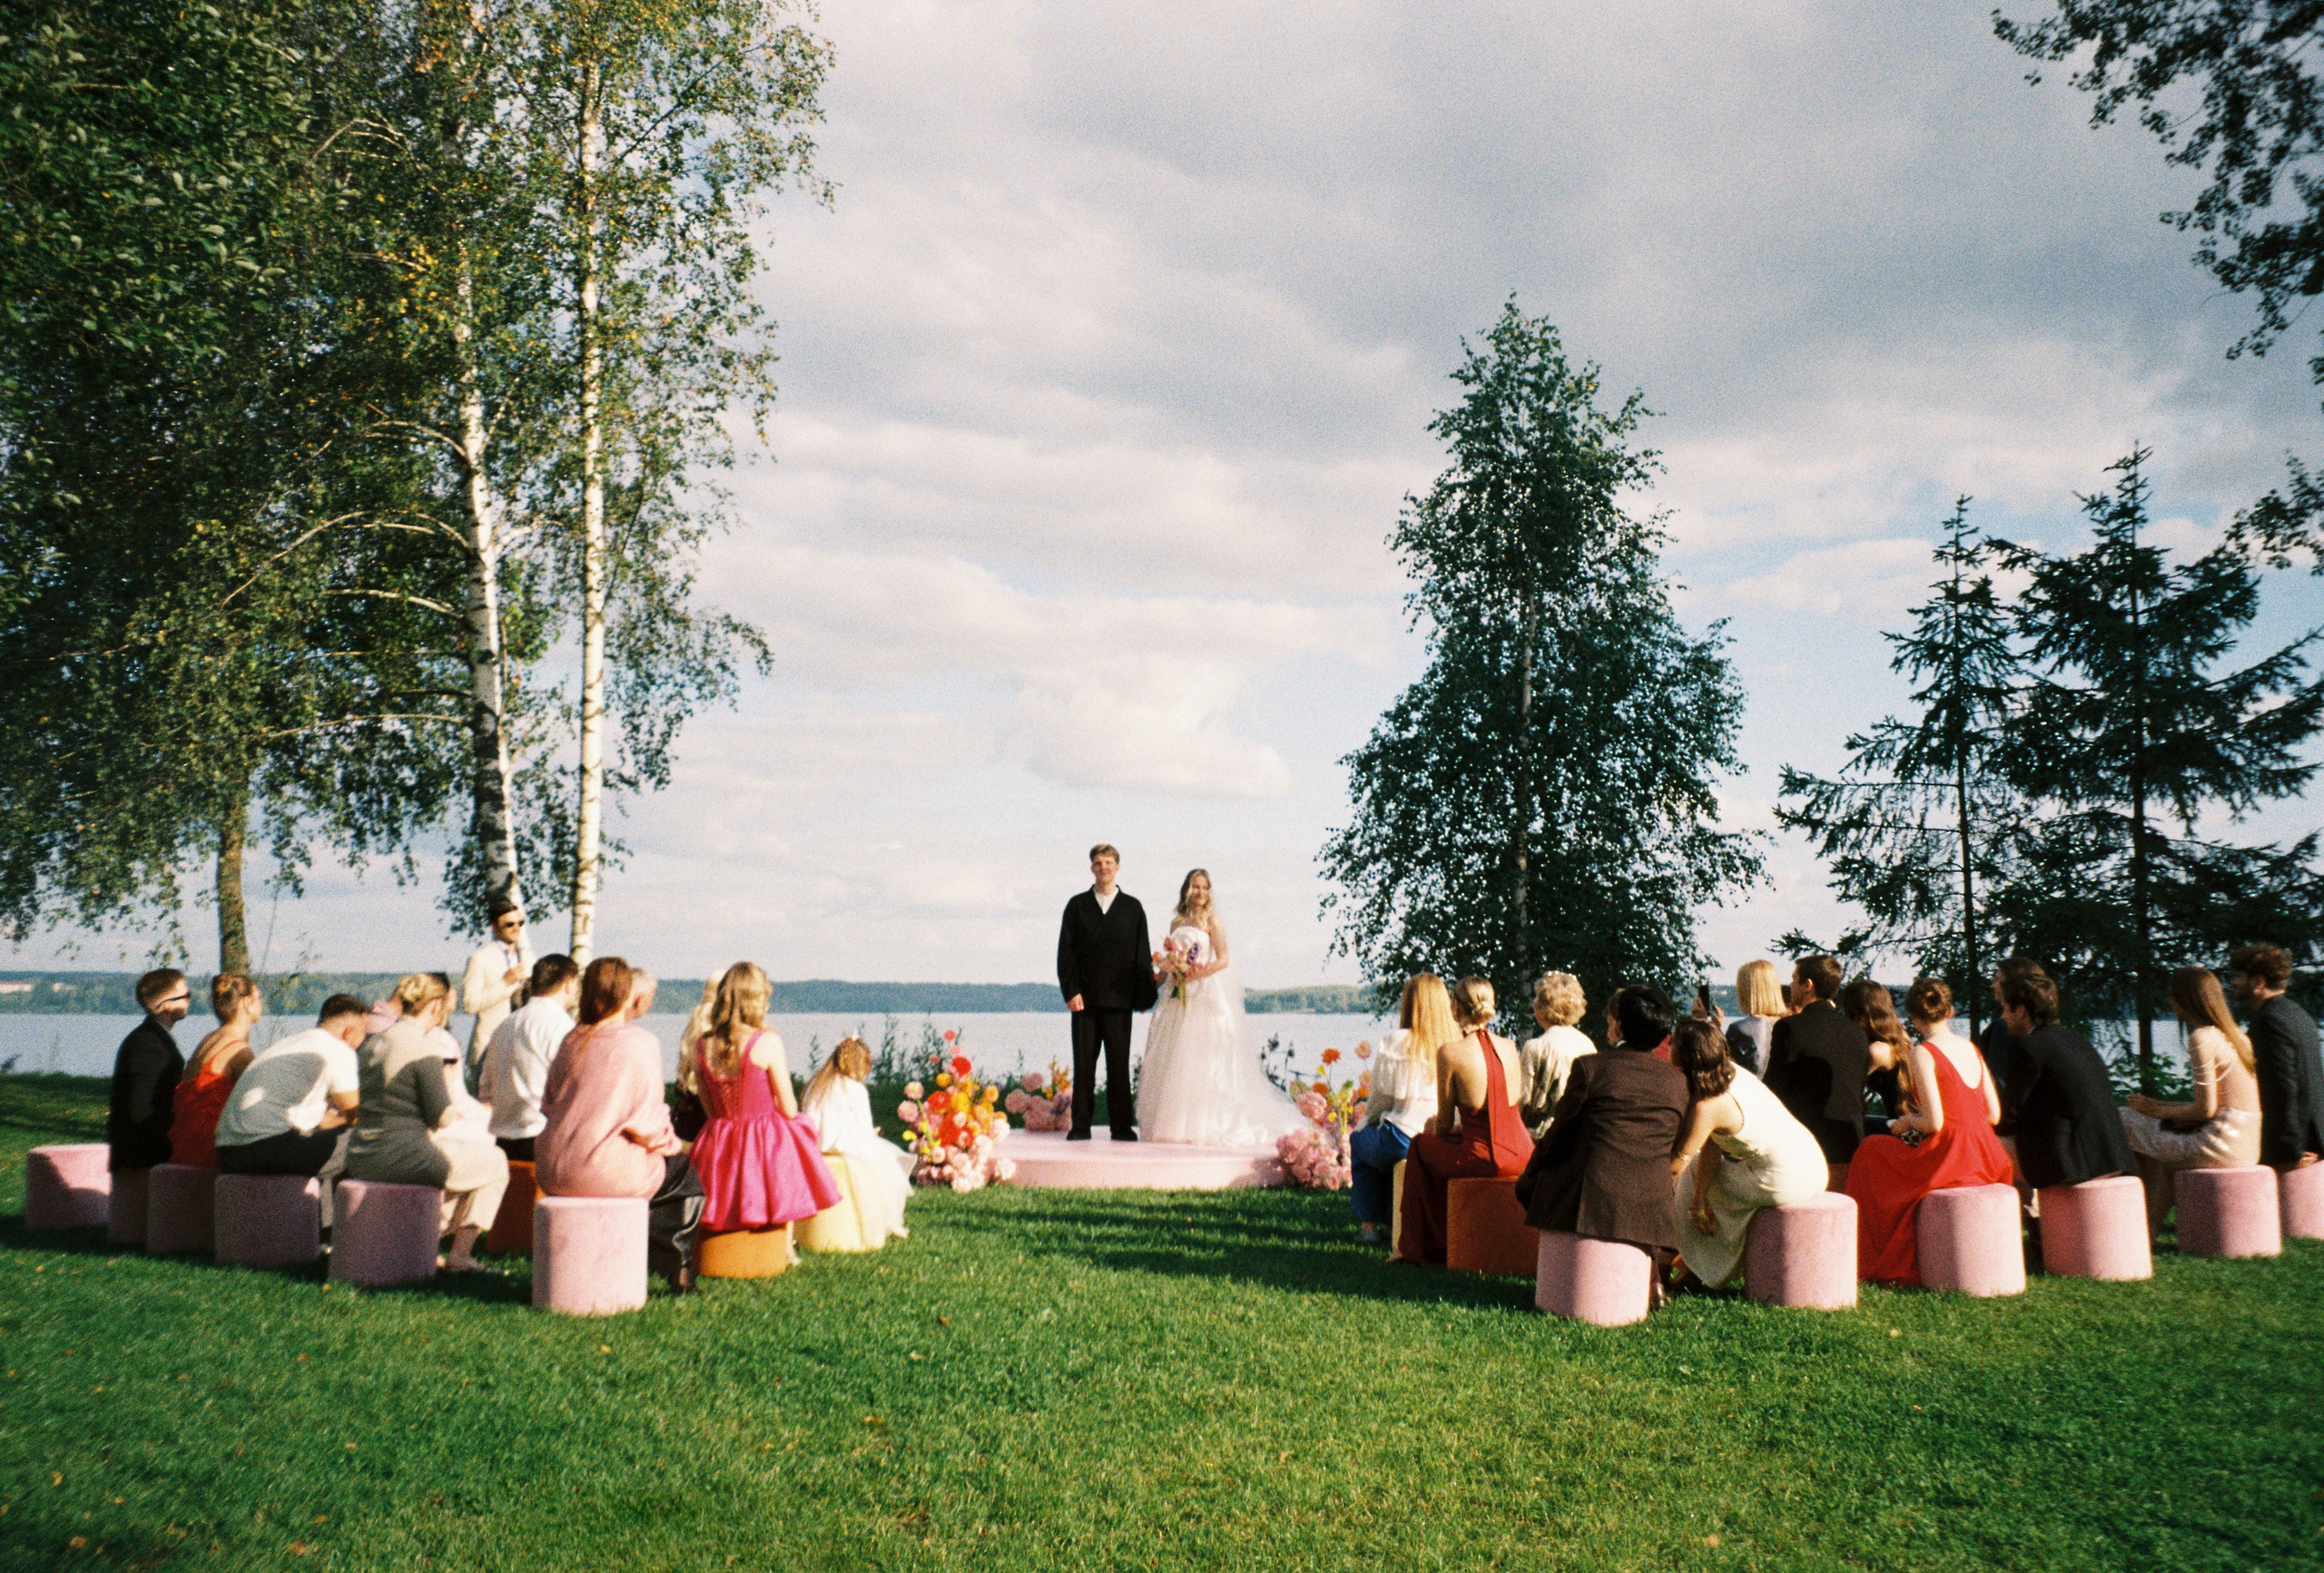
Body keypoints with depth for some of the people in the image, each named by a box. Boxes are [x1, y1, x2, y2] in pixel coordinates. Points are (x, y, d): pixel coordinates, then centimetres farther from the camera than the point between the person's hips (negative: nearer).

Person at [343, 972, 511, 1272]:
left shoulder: (373, 1042, 7)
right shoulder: (425, 1049, -17)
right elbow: (442, 1116, -15)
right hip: (404, 1155, -9)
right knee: (496, 1162, 11)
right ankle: (460, 1253, 10)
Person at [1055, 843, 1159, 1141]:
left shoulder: (1132, 907, 10)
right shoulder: (1077, 905, 10)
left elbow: (1141, 954, 7)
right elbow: (1066, 951, 4)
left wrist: (1145, 994, 1)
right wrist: (1070, 990, -7)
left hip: (1119, 999, 0)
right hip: (1085, 998, 0)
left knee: (1119, 1064, 2)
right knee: (1083, 1063, 2)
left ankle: (1121, 1127, 7)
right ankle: (1080, 1126, 7)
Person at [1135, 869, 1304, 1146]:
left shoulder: (1211, 920, 0)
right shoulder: (1177, 921, 15)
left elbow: (1223, 960, -8)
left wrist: (1194, 973, -15)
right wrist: (1169, 970, -2)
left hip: (1204, 996, -6)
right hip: (1178, 998, 6)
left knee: (1202, 1057, -9)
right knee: (1174, 1060, 3)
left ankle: (1204, 1126, -7)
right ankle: (1174, 1124, 7)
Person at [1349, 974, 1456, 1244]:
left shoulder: (1396, 1043, -12)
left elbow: (1381, 1098, -3)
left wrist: (1365, 1122, 18)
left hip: (1404, 1141, -4)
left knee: (1359, 1140, 28)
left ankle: (1369, 1224, 25)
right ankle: (1394, 1219, 36)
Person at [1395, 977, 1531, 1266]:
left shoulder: (1450, 1052, -11)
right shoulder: (1508, 1047, 5)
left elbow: (1443, 1126, -3)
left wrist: (1435, 1126, 22)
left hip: (1483, 1160, -6)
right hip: (1521, 1156, 6)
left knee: (1421, 1146, 23)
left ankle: (1420, 1248, 31)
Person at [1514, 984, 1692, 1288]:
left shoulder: (1590, 1068, -5)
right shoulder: (1679, 1080, 6)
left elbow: (1558, 1139, 2)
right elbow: (1673, 1152, 15)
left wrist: (1527, 1178, 19)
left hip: (1592, 1204, -4)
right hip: (1652, 1215, 4)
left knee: (1529, 1183, 23)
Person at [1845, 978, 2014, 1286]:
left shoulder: (1922, 1054, -12)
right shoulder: (1971, 1049, 9)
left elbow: (1934, 1122, -18)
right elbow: (1993, 1114, 11)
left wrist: (1908, 1122, 4)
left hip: (1947, 1157, -8)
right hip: (1984, 1158, 8)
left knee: (1869, 1150, 17)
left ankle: (1896, 1263, 23)